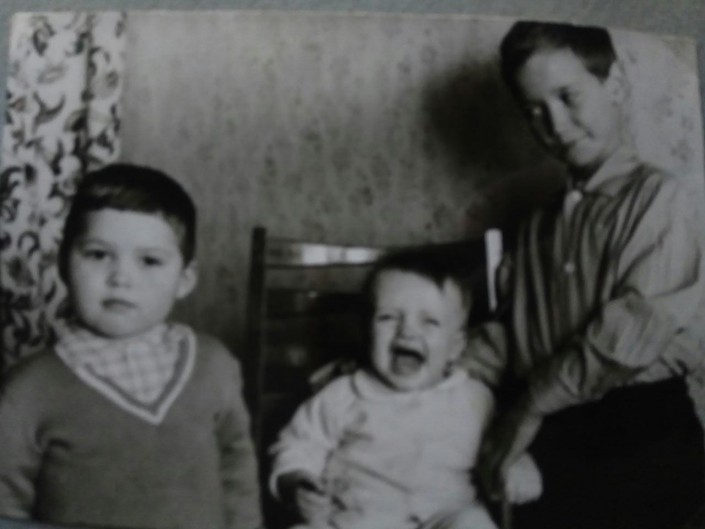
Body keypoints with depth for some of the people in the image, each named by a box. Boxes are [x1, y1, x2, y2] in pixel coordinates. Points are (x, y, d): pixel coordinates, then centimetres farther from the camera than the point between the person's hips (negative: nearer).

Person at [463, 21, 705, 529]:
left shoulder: (658, 196, -3)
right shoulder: (539, 226, 16)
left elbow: (640, 323, -15)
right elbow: (512, 336, 11)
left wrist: (533, 404, -12)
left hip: (640, 434, -5)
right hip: (550, 441, 5)